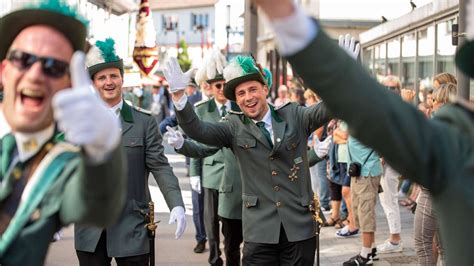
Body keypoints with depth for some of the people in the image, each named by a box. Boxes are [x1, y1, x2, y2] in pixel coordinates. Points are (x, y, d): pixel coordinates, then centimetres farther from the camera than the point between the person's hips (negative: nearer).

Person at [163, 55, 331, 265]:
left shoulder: (294, 116, 5)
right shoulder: (234, 127, 3)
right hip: (259, 230, 0)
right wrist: (178, 95, -26)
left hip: (300, 226, 1)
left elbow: (328, 108, -9)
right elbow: (197, 130, -10)